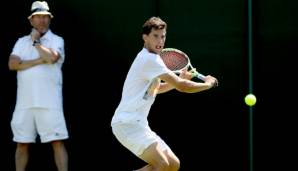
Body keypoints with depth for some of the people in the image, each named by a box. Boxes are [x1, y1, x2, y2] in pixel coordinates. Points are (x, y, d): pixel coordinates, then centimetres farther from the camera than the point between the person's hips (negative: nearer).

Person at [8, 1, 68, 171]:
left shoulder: (57, 40, 5)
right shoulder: (22, 41, 15)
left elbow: (52, 57, -16)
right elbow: (12, 64, -2)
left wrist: (36, 41, -2)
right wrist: (40, 61, -9)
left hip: (49, 102, -3)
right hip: (25, 102, 4)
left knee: (57, 142, -9)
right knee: (22, 143, 8)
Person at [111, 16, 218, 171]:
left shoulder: (149, 59, 17)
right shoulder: (150, 59, -14)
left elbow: (156, 89, 35)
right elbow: (181, 86, -18)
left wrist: (180, 79, 20)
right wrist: (208, 83, -2)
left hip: (137, 124, 10)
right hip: (127, 123, -10)